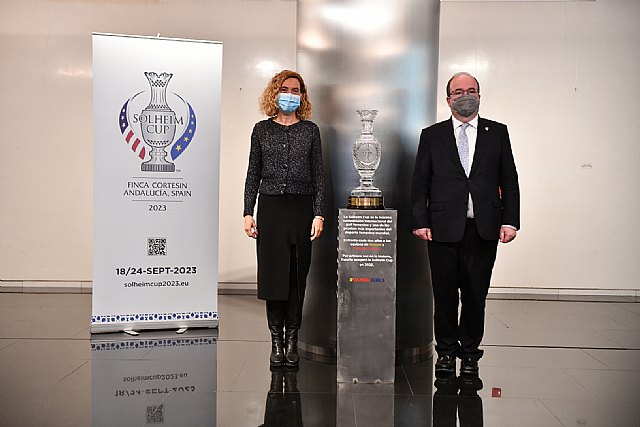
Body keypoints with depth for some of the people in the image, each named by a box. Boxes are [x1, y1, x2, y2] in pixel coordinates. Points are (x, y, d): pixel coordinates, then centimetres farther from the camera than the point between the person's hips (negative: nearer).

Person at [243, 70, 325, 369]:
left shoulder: (310, 130, 7)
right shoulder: (262, 130, 7)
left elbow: (318, 175, 5)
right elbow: (253, 174, 8)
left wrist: (319, 214, -3)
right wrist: (248, 213, 1)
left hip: (301, 208, 0)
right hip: (270, 207, 0)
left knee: (297, 274, 2)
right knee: (273, 273, 0)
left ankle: (292, 339, 12)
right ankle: (276, 340, 10)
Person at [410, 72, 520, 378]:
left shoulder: (497, 133, 11)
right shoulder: (432, 135, 9)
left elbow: (509, 180, 8)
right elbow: (419, 183, 6)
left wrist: (510, 220, -2)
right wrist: (420, 221, -4)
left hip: (484, 229, 1)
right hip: (444, 229, 0)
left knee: (476, 295, 6)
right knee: (445, 295, 5)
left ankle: (470, 353, 21)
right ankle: (446, 351, 22)